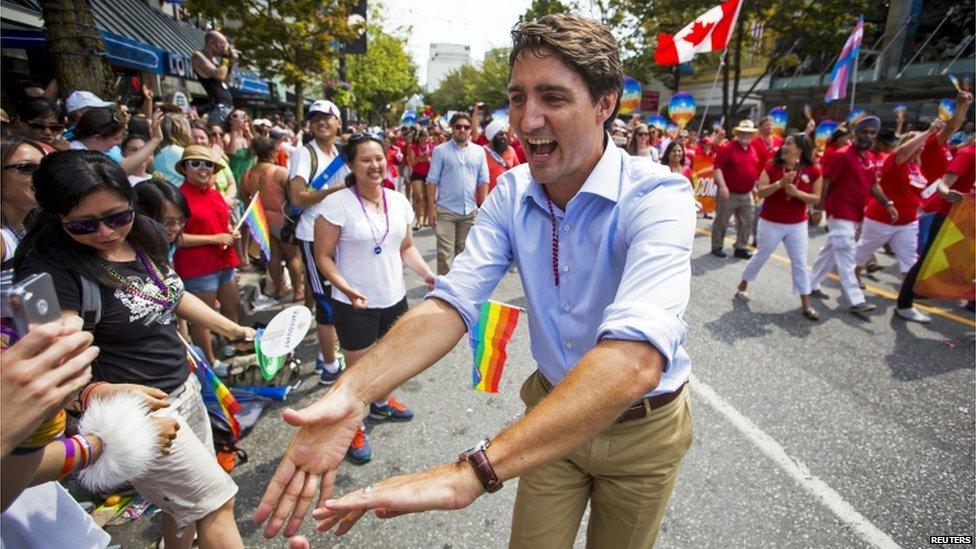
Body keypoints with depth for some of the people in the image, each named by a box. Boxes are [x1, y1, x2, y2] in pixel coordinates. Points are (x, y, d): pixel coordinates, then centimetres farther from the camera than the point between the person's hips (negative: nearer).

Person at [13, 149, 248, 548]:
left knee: (187, 505, 20)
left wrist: (234, 329, 16)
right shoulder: (51, 269, -21)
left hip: (184, 388, 7)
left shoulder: (145, 235, 1)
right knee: (217, 501, 3)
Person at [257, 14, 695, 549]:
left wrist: (470, 474, -50)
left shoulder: (658, 196, -27)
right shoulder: (512, 193, -10)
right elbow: (453, 300, -22)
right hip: (552, 407, 3)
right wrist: (350, 392, -38)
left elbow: (633, 359, -43)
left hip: (641, 427, -2)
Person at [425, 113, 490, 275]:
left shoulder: (479, 151, 7)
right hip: (446, 210, -3)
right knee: (445, 251, -3)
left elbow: (483, 181, 7)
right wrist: (431, 208, -8)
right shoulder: (440, 150, -1)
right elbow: (432, 181, -3)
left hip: (470, 210, 3)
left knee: (463, 250, 14)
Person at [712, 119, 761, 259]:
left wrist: (754, 186, 19)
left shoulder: (752, 150, 12)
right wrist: (722, 185, -27)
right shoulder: (728, 148, -11)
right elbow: (717, 167, -18)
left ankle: (741, 248, 19)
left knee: (746, 223, 9)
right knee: (721, 222, 2)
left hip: (746, 194, 7)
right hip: (729, 193, -7)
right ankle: (717, 247, 14)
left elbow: (755, 170, 22)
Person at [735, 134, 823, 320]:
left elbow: (816, 198, -6)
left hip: (798, 225, 1)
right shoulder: (772, 167, -8)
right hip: (770, 223, -1)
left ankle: (806, 305, 11)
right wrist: (780, 183, -29)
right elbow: (760, 192, -15)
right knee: (761, 257, 11)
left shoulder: (813, 171, -6)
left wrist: (797, 193, -23)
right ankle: (742, 287, 32)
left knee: (800, 263, 4)